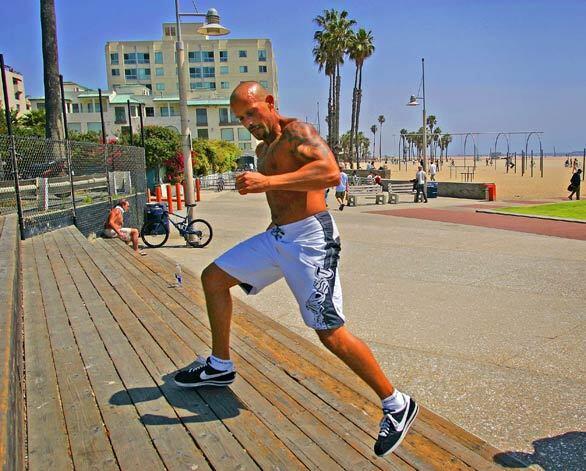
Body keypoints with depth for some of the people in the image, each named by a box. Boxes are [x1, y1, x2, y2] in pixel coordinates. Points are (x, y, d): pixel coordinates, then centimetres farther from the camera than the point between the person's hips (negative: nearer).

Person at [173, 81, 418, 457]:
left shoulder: (297, 132, -11)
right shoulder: (264, 147, 17)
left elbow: (331, 172, -30)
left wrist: (268, 182, -34)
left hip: (309, 239, -9)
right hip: (276, 236, 10)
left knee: (331, 333, -11)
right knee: (213, 278, 14)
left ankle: (397, 405, 8)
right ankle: (220, 367, 28)